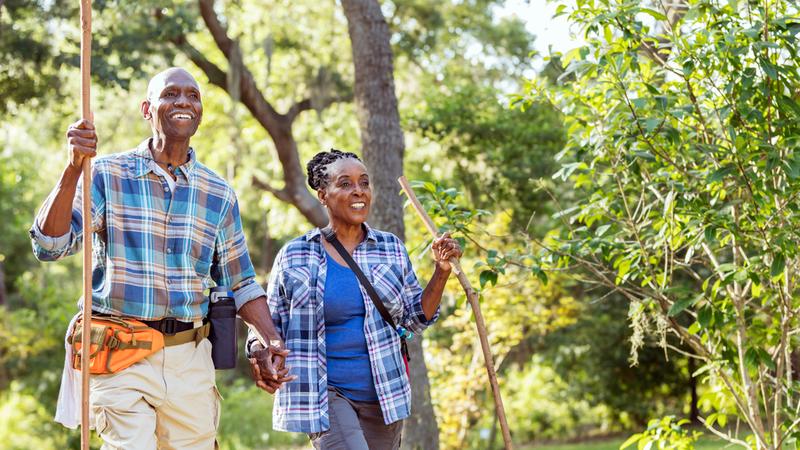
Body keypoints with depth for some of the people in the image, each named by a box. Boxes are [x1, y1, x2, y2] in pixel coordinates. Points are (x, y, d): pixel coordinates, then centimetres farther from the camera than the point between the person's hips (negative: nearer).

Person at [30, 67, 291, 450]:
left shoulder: (219, 195, 11)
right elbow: (49, 246, -10)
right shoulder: (107, 174, 0)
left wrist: (270, 340, 0)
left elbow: (240, 282, 16)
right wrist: (73, 168, -21)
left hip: (190, 360, 4)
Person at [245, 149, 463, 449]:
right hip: (324, 394, -4)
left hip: (382, 396, 4)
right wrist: (260, 355, -15)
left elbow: (416, 319, 11)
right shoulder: (294, 257, 0)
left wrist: (442, 272, -2)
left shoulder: (390, 249, 7)